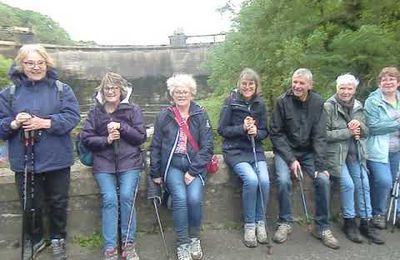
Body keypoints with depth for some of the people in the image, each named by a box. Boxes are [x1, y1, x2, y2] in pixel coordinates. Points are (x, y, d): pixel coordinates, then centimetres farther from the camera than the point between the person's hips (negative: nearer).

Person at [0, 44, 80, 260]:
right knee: (30, 204, 13)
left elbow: (72, 116, -11)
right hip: (25, 161, 1)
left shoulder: (62, 90, 0)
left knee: (58, 202, 13)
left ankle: (57, 239, 36)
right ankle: (33, 240, 38)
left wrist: (45, 123, -22)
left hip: (56, 159, 0)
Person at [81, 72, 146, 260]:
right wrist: (106, 140, -13)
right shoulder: (95, 112, 9)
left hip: (129, 162, -1)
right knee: (110, 199, -12)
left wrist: (121, 127, -13)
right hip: (104, 164, 1)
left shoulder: (133, 110, 5)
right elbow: (86, 138, 4)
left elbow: (141, 137, -1)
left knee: (126, 197, -15)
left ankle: (128, 244, 2)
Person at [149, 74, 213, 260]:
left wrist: (193, 171, -12)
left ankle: (194, 239, 6)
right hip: (172, 164, 1)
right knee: (180, 198, -22)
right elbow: (155, 147, 9)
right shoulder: (163, 116, 5)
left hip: (195, 164, 0)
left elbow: (207, 146, -4)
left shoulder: (201, 115, 1)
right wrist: (155, 173, 5)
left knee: (194, 198, -22)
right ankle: (182, 244, -2)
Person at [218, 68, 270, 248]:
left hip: (256, 150, 3)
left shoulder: (260, 104, 8)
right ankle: (249, 225, -7)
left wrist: (256, 132, -12)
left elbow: (265, 132, 10)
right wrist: (242, 128, -18)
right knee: (251, 180, -27)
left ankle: (260, 222, 0)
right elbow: (222, 130, -5)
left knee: (264, 180, -23)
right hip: (235, 151, -3)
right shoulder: (230, 102, -2)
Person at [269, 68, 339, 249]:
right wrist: (291, 159, -17)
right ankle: (285, 223, -2)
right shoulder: (283, 101, -10)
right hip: (285, 151, -2)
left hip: (309, 152, 2)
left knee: (323, 180, -19)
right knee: (283, 180, -26)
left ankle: (322, 227, 1)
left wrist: (320, 165, -16)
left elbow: (319, 136, -6)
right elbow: (276, 134, -9)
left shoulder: (317, 102, -5)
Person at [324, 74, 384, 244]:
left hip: (355, 153, 5)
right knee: (348, 184, -17)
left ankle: (366, 222, 9)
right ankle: (349, 222, 2)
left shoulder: (358, 107, 11)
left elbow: (366, 132, 14)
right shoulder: (328, 107, -7)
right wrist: (348, 132, -15)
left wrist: (359, 125, -9)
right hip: (336, 153, -5)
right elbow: (324, 134, -13)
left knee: (363, 184, -5)